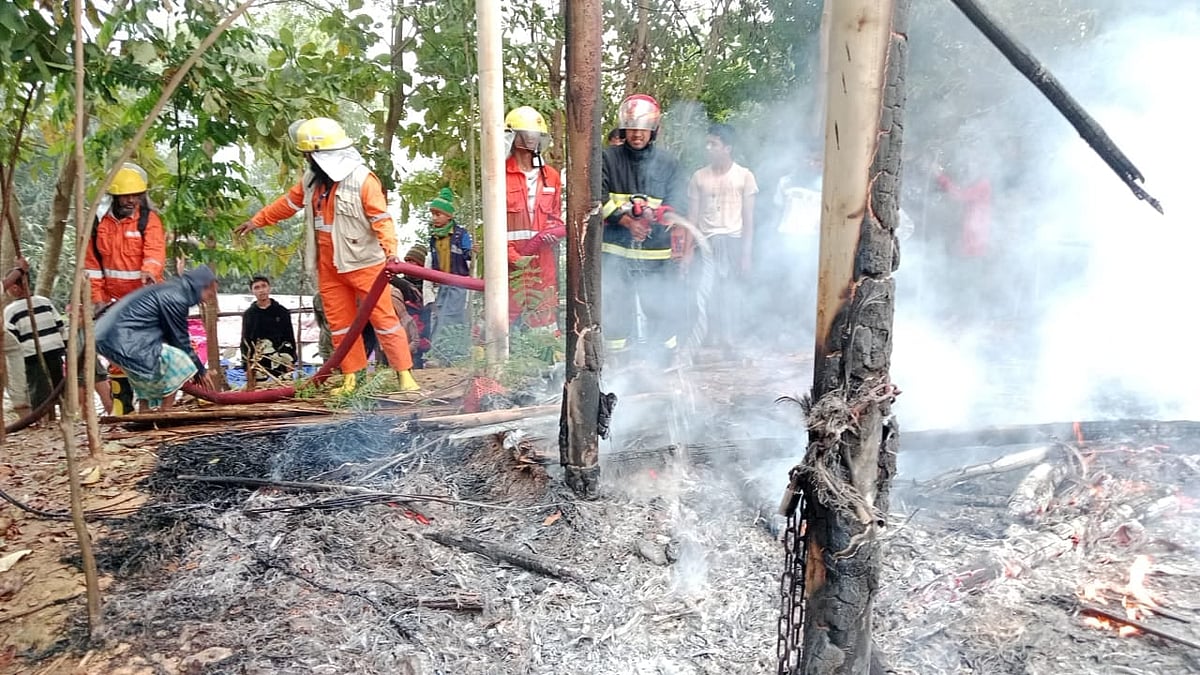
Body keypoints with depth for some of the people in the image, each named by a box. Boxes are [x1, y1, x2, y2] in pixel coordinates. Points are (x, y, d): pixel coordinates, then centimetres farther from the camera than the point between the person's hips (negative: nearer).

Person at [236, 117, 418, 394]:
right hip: (329, 267, 8)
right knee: (339, 322, 10)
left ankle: (405, 373, 2)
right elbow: (288, 203, 23)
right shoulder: (312, 179, 8)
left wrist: (390, 249, -35)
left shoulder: (362, 179, -15)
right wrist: (257, 221, 28)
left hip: (363, 264, -7)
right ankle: (350, 377, 20)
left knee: (383, 317, -4)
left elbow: (381, 218, -21)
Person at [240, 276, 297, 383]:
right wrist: (247, 367, 2)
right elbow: (245, 342, 8)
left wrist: (291, 362, 0)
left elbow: (290, 339, 6)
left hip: (280, 363, 0)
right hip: (258, 364, 1)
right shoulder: (248, 314, 7)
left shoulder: (282, 312, 5)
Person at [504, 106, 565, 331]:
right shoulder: (501, 175, 2)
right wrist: (512, 254, -12)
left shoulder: (552, 176, 16)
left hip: (543, 257, 4)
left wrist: (552, 232, -1)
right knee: (510, 313, -3)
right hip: (511, 259, -4)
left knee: (544, 316, 4)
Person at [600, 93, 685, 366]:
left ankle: (662, 364, 20)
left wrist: (656, 214, -20)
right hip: (615, 251, -1)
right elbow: (599, 198, -5)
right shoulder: (608, 158, 5)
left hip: (656, 253, 1)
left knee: (664, 308, 3)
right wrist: (626, 220, -18)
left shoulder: (667, 164, 9)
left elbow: (675, 204, 2)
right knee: (616, 308, 5)